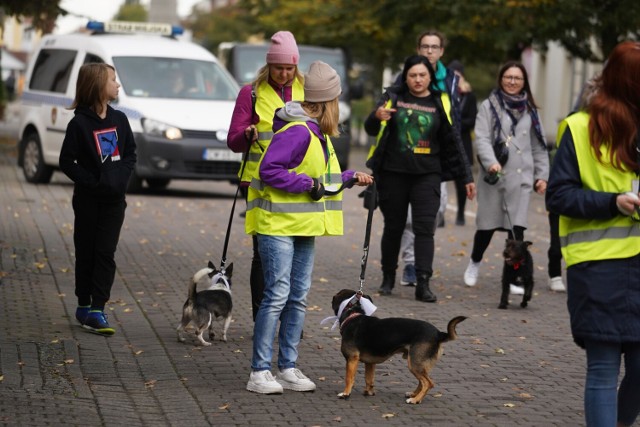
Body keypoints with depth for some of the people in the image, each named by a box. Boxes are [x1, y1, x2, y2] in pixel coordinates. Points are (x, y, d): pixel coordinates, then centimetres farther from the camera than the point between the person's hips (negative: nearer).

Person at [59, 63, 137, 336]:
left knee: (106, 254, -3)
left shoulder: (119, 119, 4)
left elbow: (130, 154, 9)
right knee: (86, 253, 7)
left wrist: (121, 178, -7)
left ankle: (96, 310, -5)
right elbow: (67, 162, -9)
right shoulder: (80, 124, -10)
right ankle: (84, 305, 19)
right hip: (88, 200, -3)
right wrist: (92, 182, -16)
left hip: (114, 199, 3)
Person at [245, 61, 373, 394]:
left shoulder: (316, 132, 13)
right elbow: (269, 170, -24)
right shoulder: (297, 131, -18)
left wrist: (351, 178, 20)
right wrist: (308, 185, -21)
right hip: (278, 224, -10)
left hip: (303, 227, 10)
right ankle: (259, 372, -5)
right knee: (277, 295, -10)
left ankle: (288, 368, 16)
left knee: (298, 297, 9)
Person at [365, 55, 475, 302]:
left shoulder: (439, 104, 6)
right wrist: (377, 117, -26)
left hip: (427, 175, 0)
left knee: (425, 228, -9)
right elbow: (370, 129, -2)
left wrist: (466, 177, 9)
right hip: (393, 173, 0)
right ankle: (388, 278, 22)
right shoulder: (393, 97, 3)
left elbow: (453, 142, 10)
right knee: (393, 226, 8)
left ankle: (423, 284, -12)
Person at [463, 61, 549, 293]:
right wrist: (491, 162, -24)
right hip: (494, 176, -2)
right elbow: (481, 138, -8)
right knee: (487, 224, 6)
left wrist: (542, 175, 10)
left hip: (521, 176, 2)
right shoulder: (489, 106, 3)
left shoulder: (530, 110, 14)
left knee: (517, 226, -7)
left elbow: (538, 146, 17)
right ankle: (474, 263, 31)